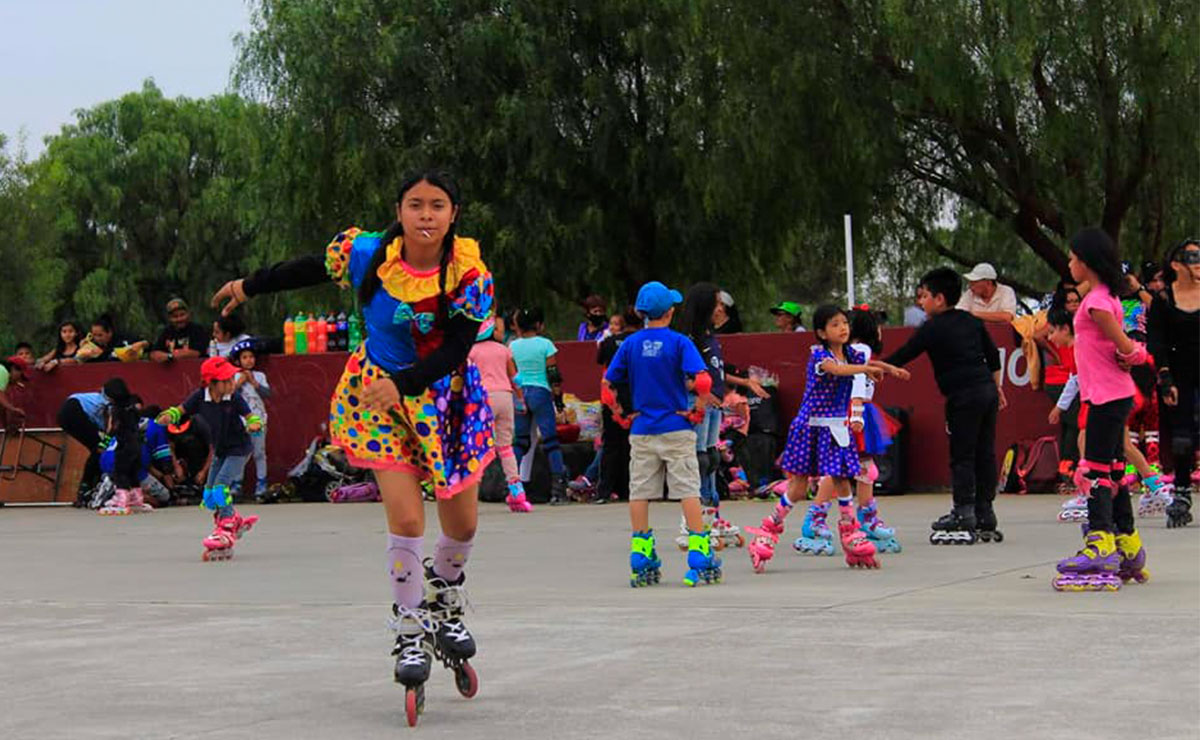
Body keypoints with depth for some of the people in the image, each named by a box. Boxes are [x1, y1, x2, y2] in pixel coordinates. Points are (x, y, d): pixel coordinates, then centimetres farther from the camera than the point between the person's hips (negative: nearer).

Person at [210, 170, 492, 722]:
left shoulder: (469, 273, -18)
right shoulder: (366, 253, -16)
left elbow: (456, 350, -20)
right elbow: (307, 270, 4)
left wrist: (403, 383, -35)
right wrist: (250, 286, 18)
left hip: (445, 395, 1)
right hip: (377, 392, -1)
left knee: (462, 523, 5)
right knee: (406, 518, -15)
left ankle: (445, 607, 35)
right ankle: (410, 636, -1)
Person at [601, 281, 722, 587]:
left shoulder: (630, 344, 4)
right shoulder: (679, 342, -6)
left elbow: (607, 386, 3)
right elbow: (702, 381, -18)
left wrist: (623, 414, 11)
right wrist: (698, 410, -5)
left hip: (642, 432, 3)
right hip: (676, 429, -3)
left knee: (639, 492, 7)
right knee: (688, 491, 0)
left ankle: (640, 560, 9)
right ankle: (699, 556, -3)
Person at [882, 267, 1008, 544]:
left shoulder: (933, 329, -6)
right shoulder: (971, 321, 15)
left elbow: (902, 357, -4)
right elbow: (993, 355, 19)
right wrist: (996, 386, 27)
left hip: (964, 397, -7)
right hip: (987, 390, 7)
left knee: (962, 456, -2)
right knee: (985, 454, 9)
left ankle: (964, 514, -3)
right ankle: (985, 515, 13)